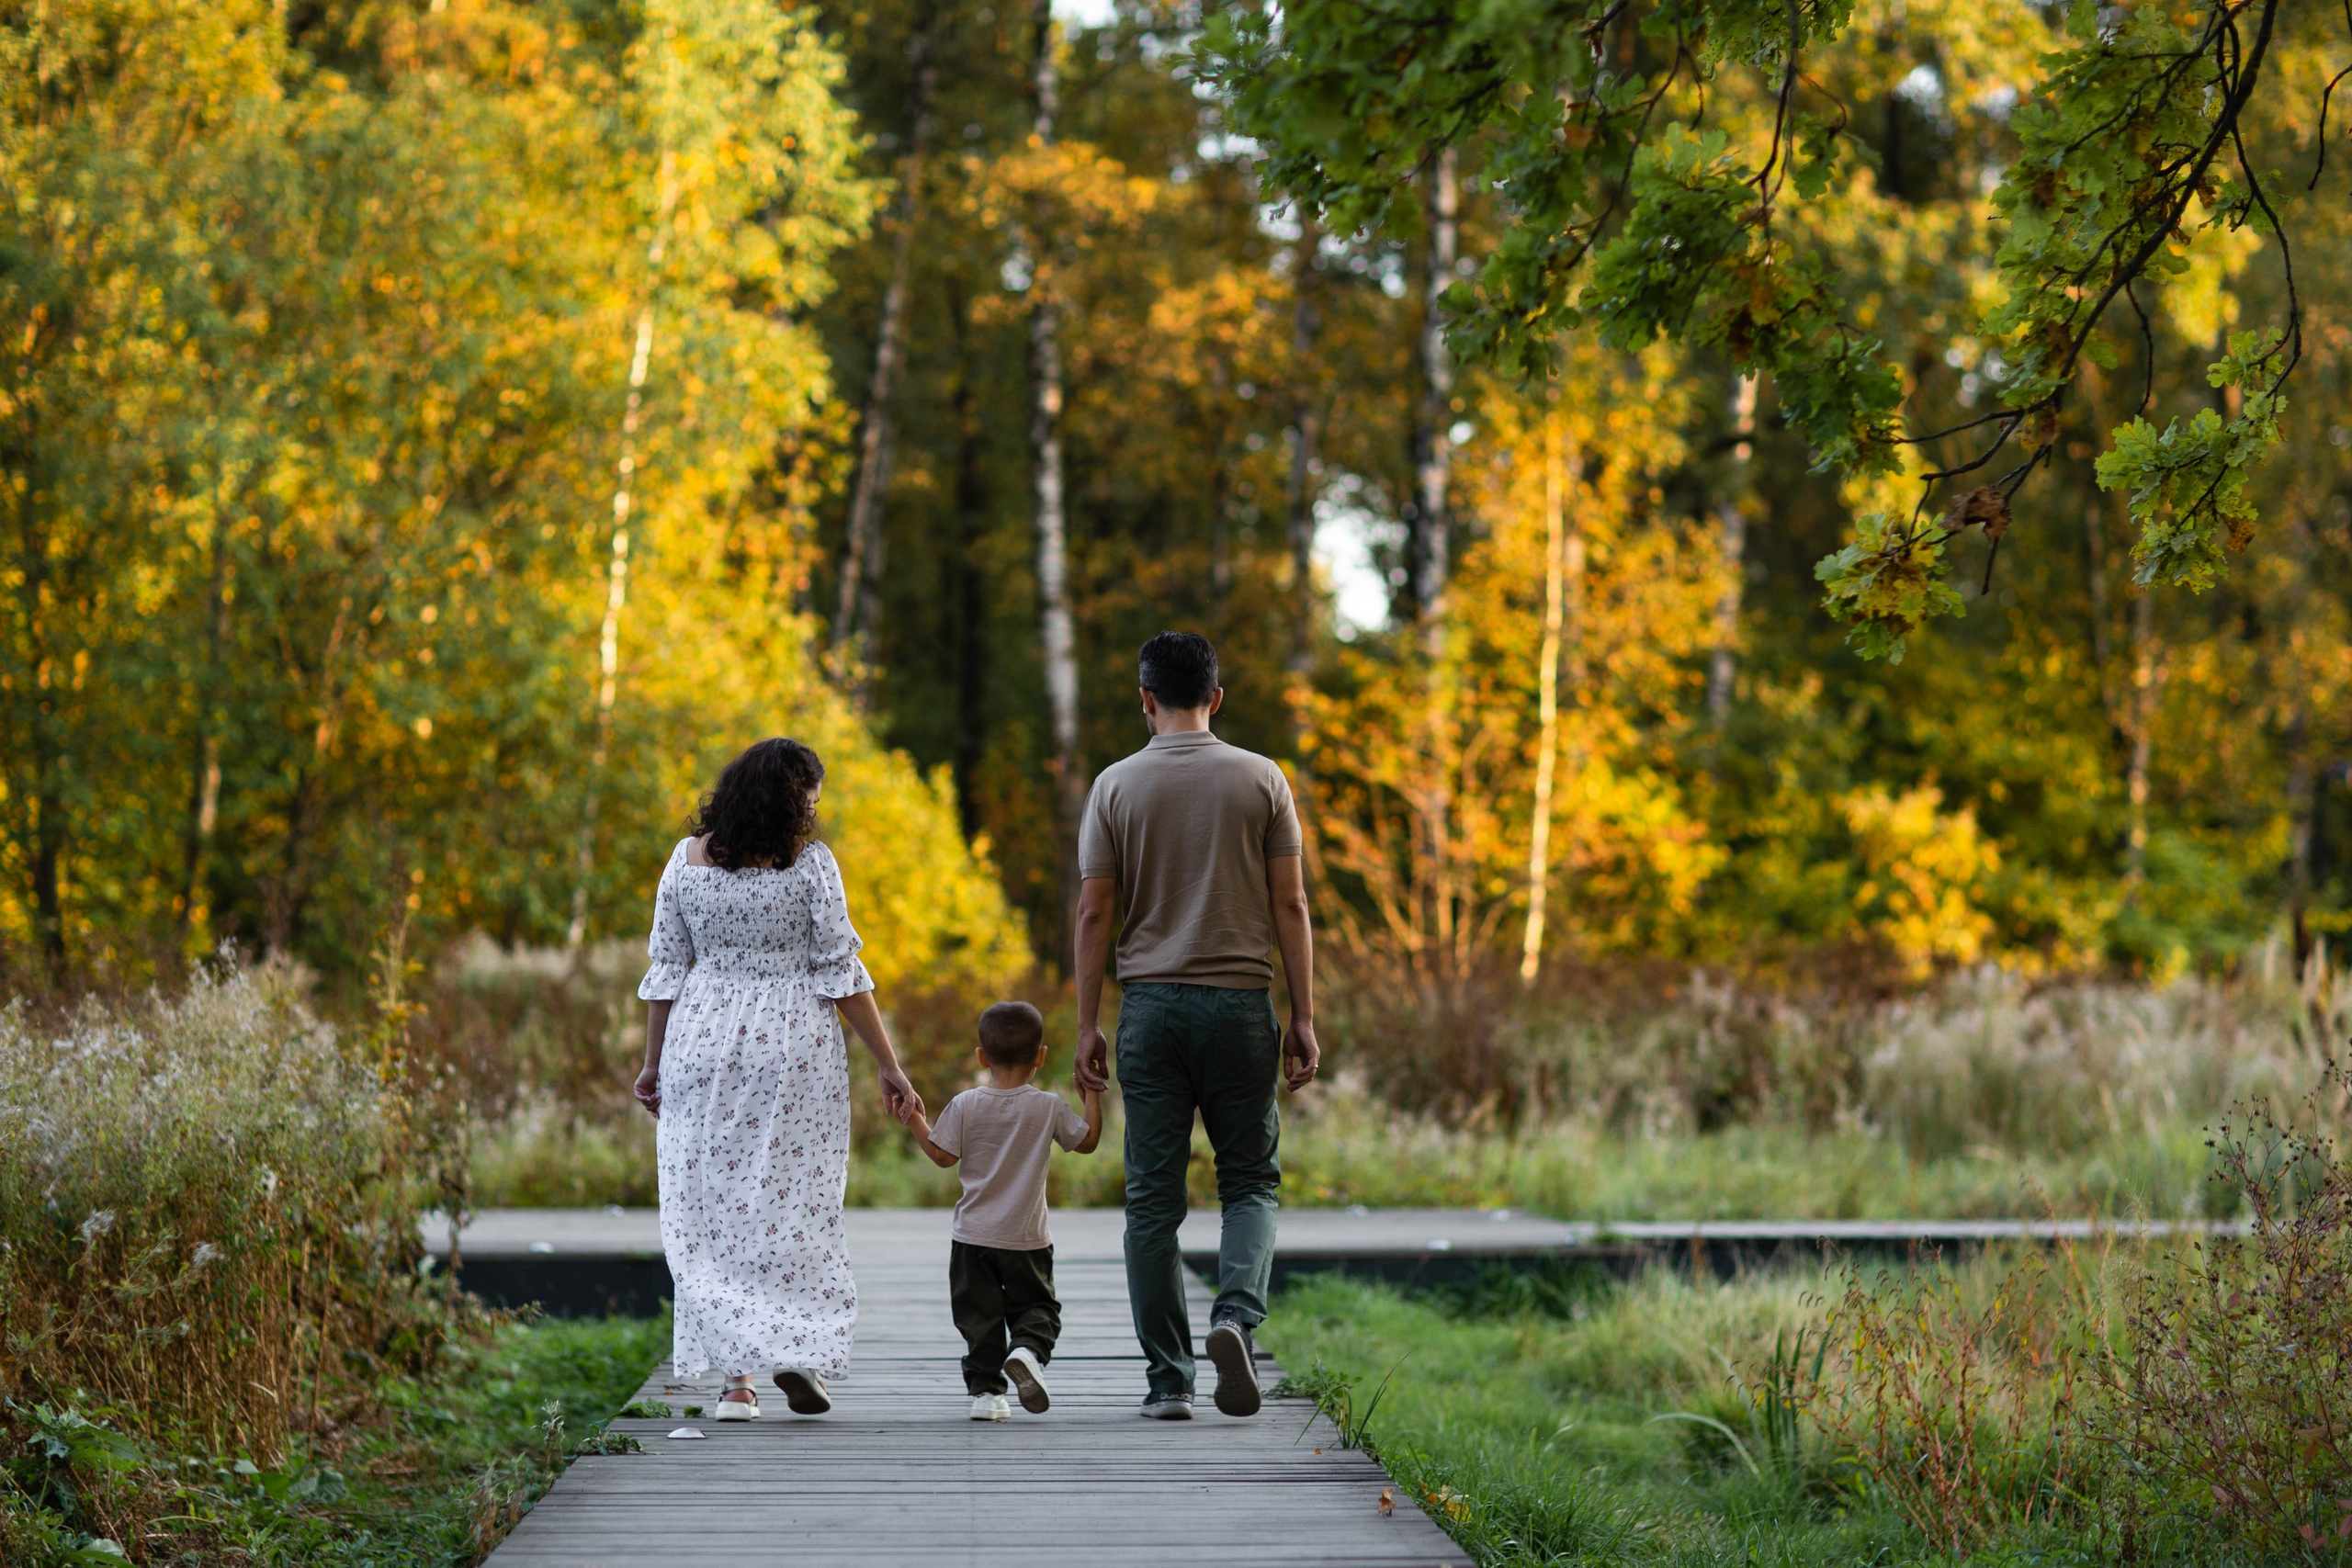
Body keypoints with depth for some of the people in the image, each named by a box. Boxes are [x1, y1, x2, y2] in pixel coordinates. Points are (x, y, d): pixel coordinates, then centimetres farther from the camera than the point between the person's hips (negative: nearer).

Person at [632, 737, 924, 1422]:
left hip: (703, 1041, 2)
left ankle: (736, 1374, 1)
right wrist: (889, 1067, -3)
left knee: (711, 1205, 5)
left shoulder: (688, 859, 2)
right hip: (794, 1046, -2)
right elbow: (842, 975, -7)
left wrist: (654, 1062, 14)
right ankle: (796, 1350, -1)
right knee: (795, 1200, 9)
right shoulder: (809, 863, -7)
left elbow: (666, 969, 5)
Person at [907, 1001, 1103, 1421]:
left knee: (978, 1314, 7)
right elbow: (1088, 1141, 5)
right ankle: (1029, 1348, -18)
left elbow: (943, 1155, -1)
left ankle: (985, 1389, 2)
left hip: (974, 1236, 0)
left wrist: (915, 1121, 13)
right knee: (1035, 1305, 12)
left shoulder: (965, 1106, -5)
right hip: (1027, 1239, 0)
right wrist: (1092, 1093, 15)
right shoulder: (1049, 1107, -5)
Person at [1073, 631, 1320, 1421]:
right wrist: (1303, 1017, 3)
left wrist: (1087, 1025, 4)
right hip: (1239, 1000, 0)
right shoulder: (1260, 780, 1)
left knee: (1153, 1198, 5)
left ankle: (1167, 1378, 5)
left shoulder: (1117, 785, 1)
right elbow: (1290, 905, -1)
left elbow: (1094, 912, -1)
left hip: (1150, 1002, 0)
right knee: (1250, 1179, 11)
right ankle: (1236, 1313, -15)